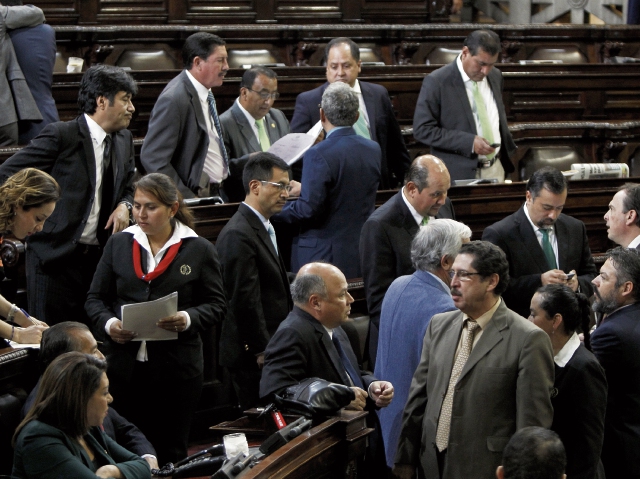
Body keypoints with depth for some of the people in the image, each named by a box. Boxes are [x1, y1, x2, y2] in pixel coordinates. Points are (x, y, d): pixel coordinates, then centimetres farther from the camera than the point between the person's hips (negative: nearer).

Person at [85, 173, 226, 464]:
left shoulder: (199, 250, 3)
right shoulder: (118, 245, 9)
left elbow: (217, 305, 3)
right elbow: (95, 298, 11)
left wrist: (188, 319, -17)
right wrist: (108, 323, -10)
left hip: (176, 370, -2)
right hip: (124, 366, 2)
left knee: (170, 454, 4)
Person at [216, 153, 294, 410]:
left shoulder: (262, 228, 17)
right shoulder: (238, 235, -17)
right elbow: (245, 299, -20)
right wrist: (262, 350, -18)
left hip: (268, 348, 10)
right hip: (253, 354, -10)